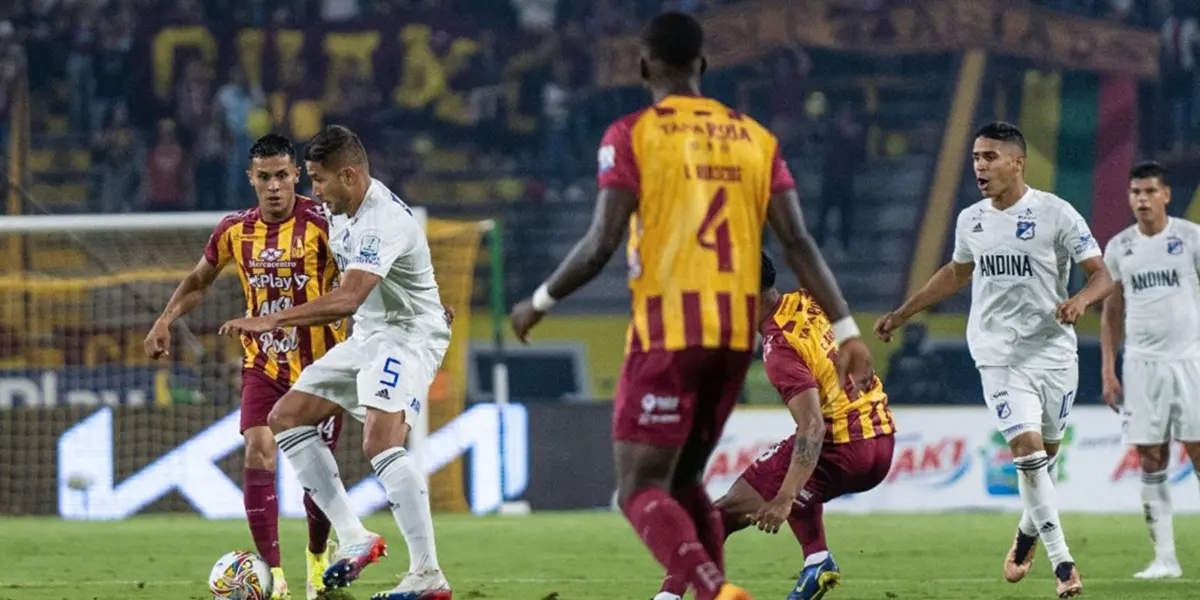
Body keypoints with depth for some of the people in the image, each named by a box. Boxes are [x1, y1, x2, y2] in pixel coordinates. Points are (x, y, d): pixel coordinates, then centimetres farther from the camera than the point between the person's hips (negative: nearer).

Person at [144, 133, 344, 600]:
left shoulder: (321, 223, -14)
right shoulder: (235, 230, -1)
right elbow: (199, 281, 16)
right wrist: (165, 321, 2)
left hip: (318, 366, -2)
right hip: (262, 365, 2)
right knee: (258, 457, -17)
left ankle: (317, 562, 32)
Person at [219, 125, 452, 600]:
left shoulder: (383, 222, -26)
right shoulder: (344, 213, 5)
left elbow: (347, 299, -36)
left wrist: (273, 320, -38)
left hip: (409, 336, -11)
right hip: (366, 336, 11)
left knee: (381, 441, -29)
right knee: (285, 419, 8)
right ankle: (354, 539, 5)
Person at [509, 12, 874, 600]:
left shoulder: (632, 135, -3)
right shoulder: (754, 138, 10)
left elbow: (601, 244, -11)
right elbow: (798, 243, 1)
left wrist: (539, 303, 4)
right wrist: (845, 328, 1)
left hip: (668, 331, -5)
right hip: (736, 333, 5)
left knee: (640, 492, -3)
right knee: (684, 481, 21)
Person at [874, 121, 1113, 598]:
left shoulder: (1055, 213, -8)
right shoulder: (971, 220, 6)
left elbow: (1102, 276, -8)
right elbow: (957, 272, 26)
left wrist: (1081, 300, -30)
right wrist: (903, 313, 28)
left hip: (1053, 350, -1)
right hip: (1000, 356, 1)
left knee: (1045, 453, 10)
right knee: (1027, 448, -15)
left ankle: (1029, 533, 38)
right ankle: (1061, 560, -12)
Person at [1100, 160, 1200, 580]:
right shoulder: (1118, 248, 8)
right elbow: (1112, 312, 16)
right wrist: (1108, 371, 9)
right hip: (1141, 363, 3)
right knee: (1151, 461, 0)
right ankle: (1164, 557, 3)